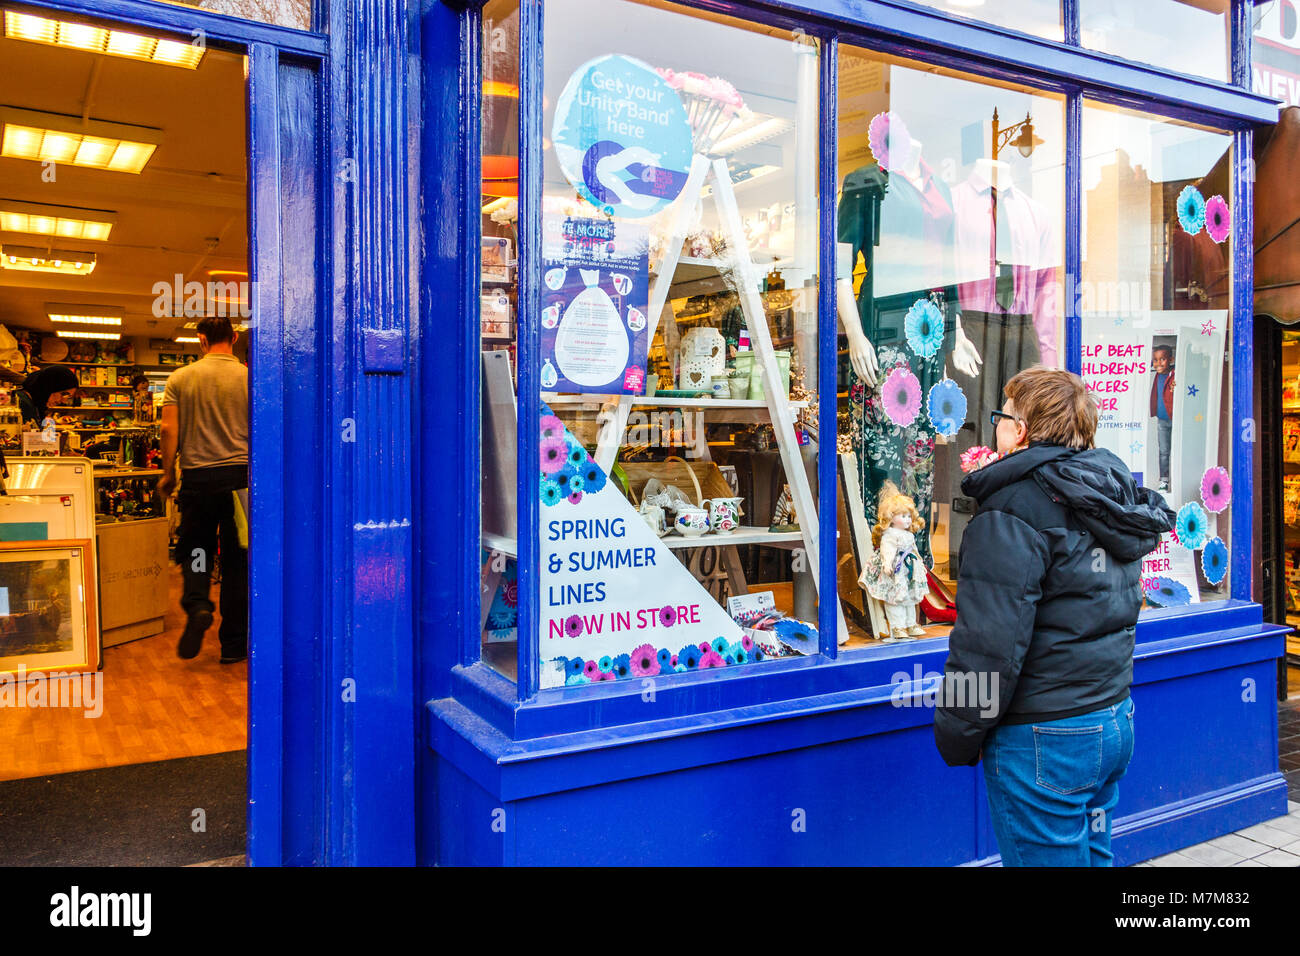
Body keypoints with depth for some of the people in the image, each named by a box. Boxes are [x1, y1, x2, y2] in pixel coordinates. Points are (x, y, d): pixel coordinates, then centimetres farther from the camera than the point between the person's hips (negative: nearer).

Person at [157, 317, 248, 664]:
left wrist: (167, 474, 9)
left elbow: (169, 429, -1)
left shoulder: (180, 378, 3)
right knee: (236, 557, 6)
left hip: (197, 476, 1)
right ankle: (233, 644, 11)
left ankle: (197, 605, -10)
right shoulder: (249, 378, -2)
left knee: (195, 548, 18)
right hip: (240, 476, -1)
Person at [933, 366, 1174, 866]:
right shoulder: (1116, 489, 8)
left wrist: (956, 736, -12)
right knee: (1092, 852, 22)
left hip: (1046, 740, -9)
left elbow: (989, 643, -22)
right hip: (1116, 721, 9)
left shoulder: (1013, 510, -20)